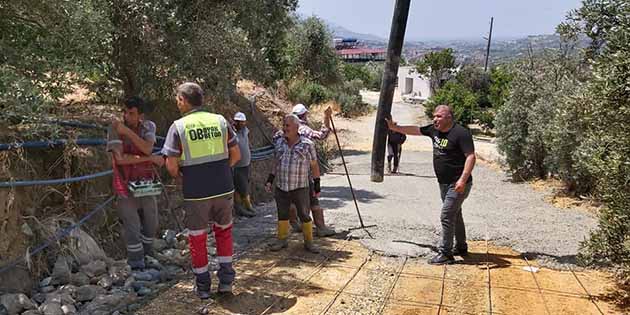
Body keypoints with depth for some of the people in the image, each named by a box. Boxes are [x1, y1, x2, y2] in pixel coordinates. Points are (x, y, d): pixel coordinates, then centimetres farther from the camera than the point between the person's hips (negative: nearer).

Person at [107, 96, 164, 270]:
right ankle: (137, 265, 15)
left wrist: (127, 131, -28)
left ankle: (146, 255, 39)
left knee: (151, 225, 15)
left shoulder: (149, 126, -4)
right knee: (132, 228, -2)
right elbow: (120, 158, -23)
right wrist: (152, 158, -20)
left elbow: (147, 149, -21)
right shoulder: (115, 128, -13)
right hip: (126, 185, -3)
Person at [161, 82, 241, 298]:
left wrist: (181, 177, 11)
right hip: (224, 188, 3)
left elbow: (171, 165, -9)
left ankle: (203, 286, 25)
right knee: (224, 230, 22)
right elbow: (236, 155, 5)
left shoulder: (178, 126, -7)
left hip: (196, 192, -2)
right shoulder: (219, 121, 2)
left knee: (197, 236, 15)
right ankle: (226, 280, 24)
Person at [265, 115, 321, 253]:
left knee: (305, 216, 4)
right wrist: (269, 180, 9)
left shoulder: (307, 144, -7)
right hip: (281, 187, 4)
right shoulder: (279, 142, 5)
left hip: (300, 188, -3)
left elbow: (314, 165, -1)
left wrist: (317, 184, 0)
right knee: (282, 215, 12)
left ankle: (308, 242, 17)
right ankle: (282, 240, 26)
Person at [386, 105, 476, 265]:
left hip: (458, 184, -9)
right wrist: (396, 128, 13)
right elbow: (415, 130, 17)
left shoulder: (461, 133, -18)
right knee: (454, 215, 20)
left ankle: (445, 254, -1)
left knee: (446, 216, -10)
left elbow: (471, 157, -22)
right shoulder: (434, 129, 5)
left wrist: (463, 180, -29)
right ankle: (461, 247, 36)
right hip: (444, 183, 9)